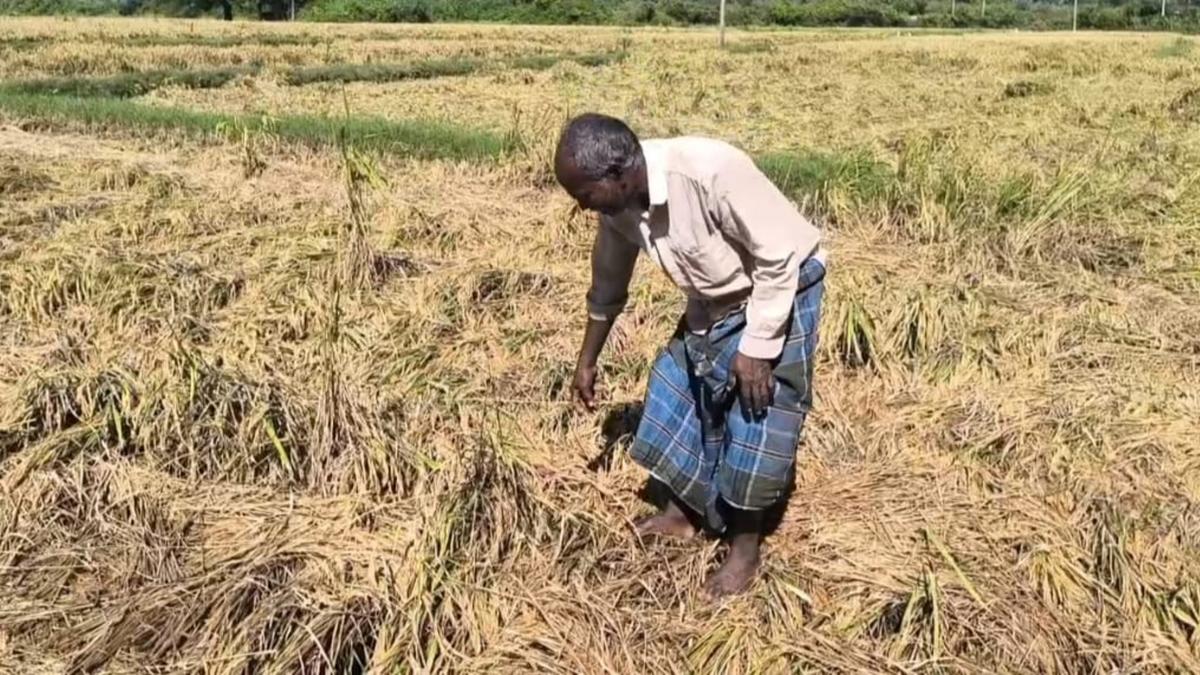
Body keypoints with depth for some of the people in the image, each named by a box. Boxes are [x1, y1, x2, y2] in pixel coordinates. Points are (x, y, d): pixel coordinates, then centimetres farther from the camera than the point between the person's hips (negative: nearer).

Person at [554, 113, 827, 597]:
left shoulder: (712, 173, -37)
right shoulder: (619, 200, -13)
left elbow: (780, 259, -28)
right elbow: (609, 281, 5)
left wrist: (756, 348, -24)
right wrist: (588, 360, 14)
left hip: (781, 289, -7)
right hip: (716, 300, 7)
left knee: (756, 418, -3)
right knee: (682, 396, 11)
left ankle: (745, 547, 14)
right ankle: (684, 512, 31)